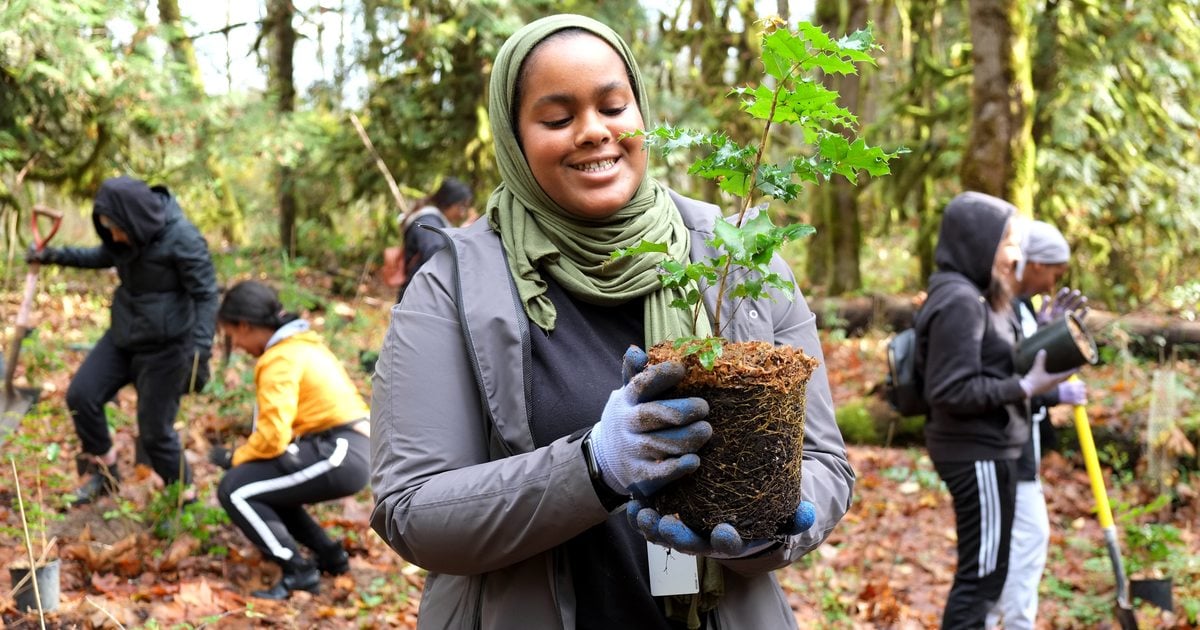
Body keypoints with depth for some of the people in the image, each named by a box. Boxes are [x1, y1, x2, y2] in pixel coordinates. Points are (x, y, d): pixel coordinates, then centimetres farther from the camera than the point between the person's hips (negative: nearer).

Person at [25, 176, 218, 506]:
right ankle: (103, 470, 23)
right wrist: (57, 255, 8)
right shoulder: (132, 230, -3)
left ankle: (183, 495, 21)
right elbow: (105, 256, 20)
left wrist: (201, 351, -27)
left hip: (165, 346, -7)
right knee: (81, 395, 3)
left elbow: (206, 296, -19)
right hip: (123, 336, 7)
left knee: (154, 431, 0)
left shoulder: (183, 240, -23)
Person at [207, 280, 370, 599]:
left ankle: (298, 572, -7)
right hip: (352, 449, 10)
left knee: (235, 490, -8)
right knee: (262, 486, 23)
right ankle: (330, 555, 21)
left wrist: (234, 457, -1)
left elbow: (274, 435, -19)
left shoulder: (280, 359, -12)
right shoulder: (302, 344, 18)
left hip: (339, 455, -10)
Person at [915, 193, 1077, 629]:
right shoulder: (959, 301, -17)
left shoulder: (976, 297, 12)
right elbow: (953, 392, -22)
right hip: (979, 453, -10)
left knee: (985, 570, 17)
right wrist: (1025, 387, -20)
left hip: (986, 448, 10)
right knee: (982, 572, -4)